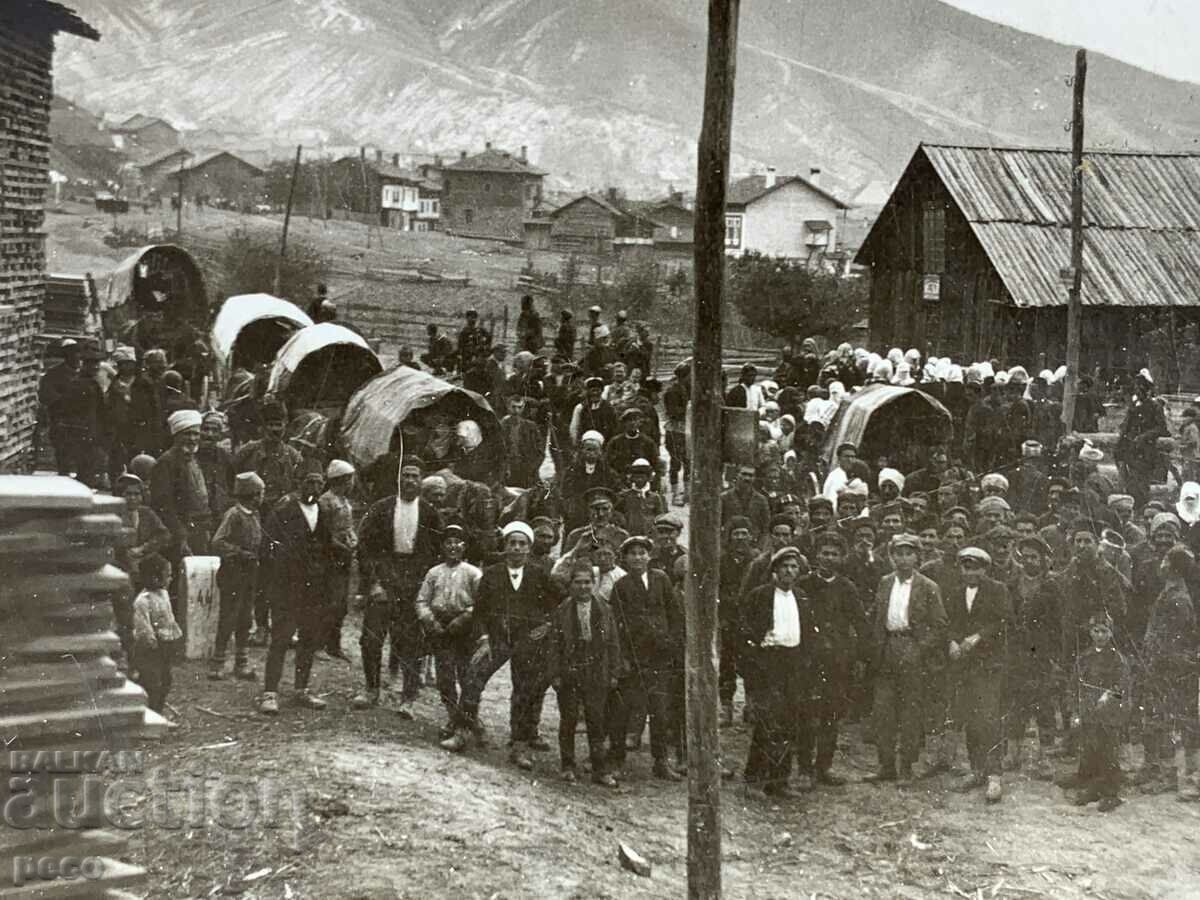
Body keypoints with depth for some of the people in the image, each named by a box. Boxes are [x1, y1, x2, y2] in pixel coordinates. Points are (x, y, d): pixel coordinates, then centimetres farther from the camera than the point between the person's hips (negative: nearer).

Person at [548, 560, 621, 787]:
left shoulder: (604, 610, 5)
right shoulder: (562, 611, 1)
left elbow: (613, 644, 7)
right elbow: (555, 645, 1)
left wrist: (614, 673, 3)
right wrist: (556, 674, -5)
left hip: (596, 674, 1)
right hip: (569, 673, -1)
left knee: (597, 722, 1)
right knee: (568, 721, 6)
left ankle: (600, 770, 5)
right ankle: (568, 767, 16)